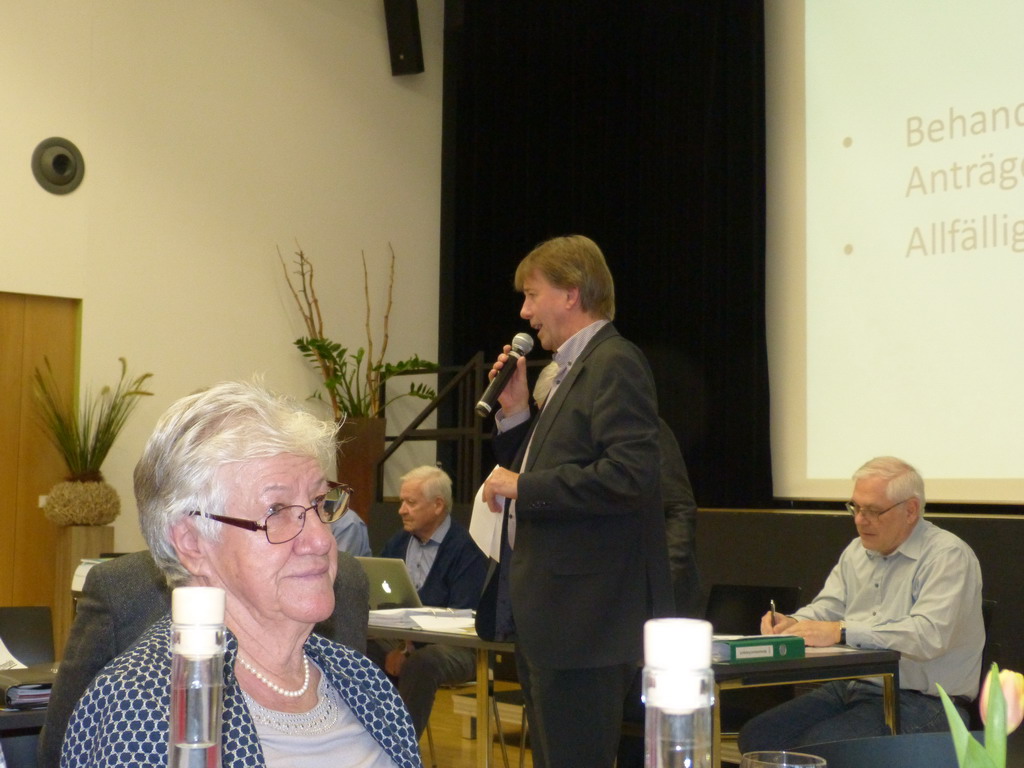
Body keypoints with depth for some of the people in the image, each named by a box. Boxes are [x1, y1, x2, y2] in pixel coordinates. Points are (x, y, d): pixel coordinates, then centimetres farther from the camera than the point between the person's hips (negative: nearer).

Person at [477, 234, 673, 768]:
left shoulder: (614, 364, -12)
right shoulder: (572, 370, 18)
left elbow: (630, 477, -25)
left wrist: (522, 487, -18)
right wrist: (516, 413, 7)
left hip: (584, 619, -11)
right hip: (546, 617, 11)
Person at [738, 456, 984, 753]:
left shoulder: (947, 555, -10)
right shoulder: (858, 550, 16)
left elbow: (929, 635, -24)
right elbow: (826, 607, 17)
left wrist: (842, 632, -27)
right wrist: (792, 623, -8)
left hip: (919, 702, -8)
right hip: (848, 689, 8)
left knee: (818, 745, -29)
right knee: (757, 736, -10)